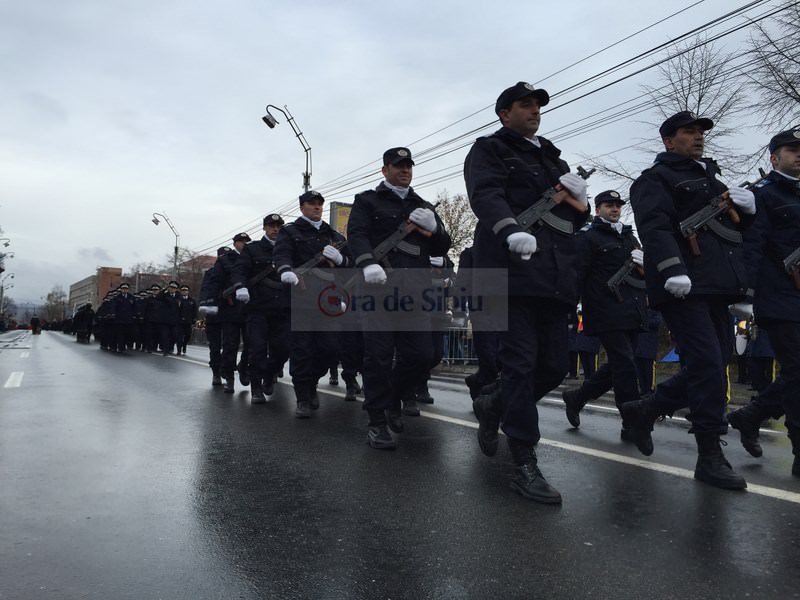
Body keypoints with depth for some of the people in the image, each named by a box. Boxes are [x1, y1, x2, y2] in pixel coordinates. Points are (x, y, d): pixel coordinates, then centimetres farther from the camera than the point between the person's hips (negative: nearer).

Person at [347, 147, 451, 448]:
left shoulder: (423, 207, 25)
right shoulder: (367, 200, 13)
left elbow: (442, 248, 20)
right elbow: (356, 234, -4)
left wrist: (434, 228, -2)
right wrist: (369, 263, -24)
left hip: (415, 291, 4)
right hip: (379, 287, -4)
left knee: (421, 355, -1)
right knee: (379, 354, -5)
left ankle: (393, 399, 25)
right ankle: (377, 421, 5)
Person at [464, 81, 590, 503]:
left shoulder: (553, 160, 29)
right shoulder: (489, 151, 9)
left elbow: (576, 218, 29)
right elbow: (486, 196, -13)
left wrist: (578, 202, 4)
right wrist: (512, 230, -33)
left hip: (554, 275, 7)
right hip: (512, 269, -7)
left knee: (554, 366, 5)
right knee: (521, 362, -10)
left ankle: (493, 406, 30)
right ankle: (525, 464, -1)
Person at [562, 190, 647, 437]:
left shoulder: (630, 237, 23)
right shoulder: (588, 237, 0)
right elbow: (578, 274, -9)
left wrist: (643, 262, 6)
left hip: (632, 313, 8)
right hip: (607, 313, -8)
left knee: (617, 366, 12)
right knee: (625, 366, -8)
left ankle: (576, 397, 28)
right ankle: (632, 424, 1)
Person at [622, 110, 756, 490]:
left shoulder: (710, 178, 29)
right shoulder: (655, 179, 2)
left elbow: (736, 226, 33)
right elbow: (655, 227, -16)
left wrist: (747, 208, 11)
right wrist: (672, 269, -31)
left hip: (715, 287, 9)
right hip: (684, 287, -9)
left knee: (712, 367, 9)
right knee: (708, 366, -12)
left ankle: (644, 409, 23)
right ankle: (710, 457, -2)